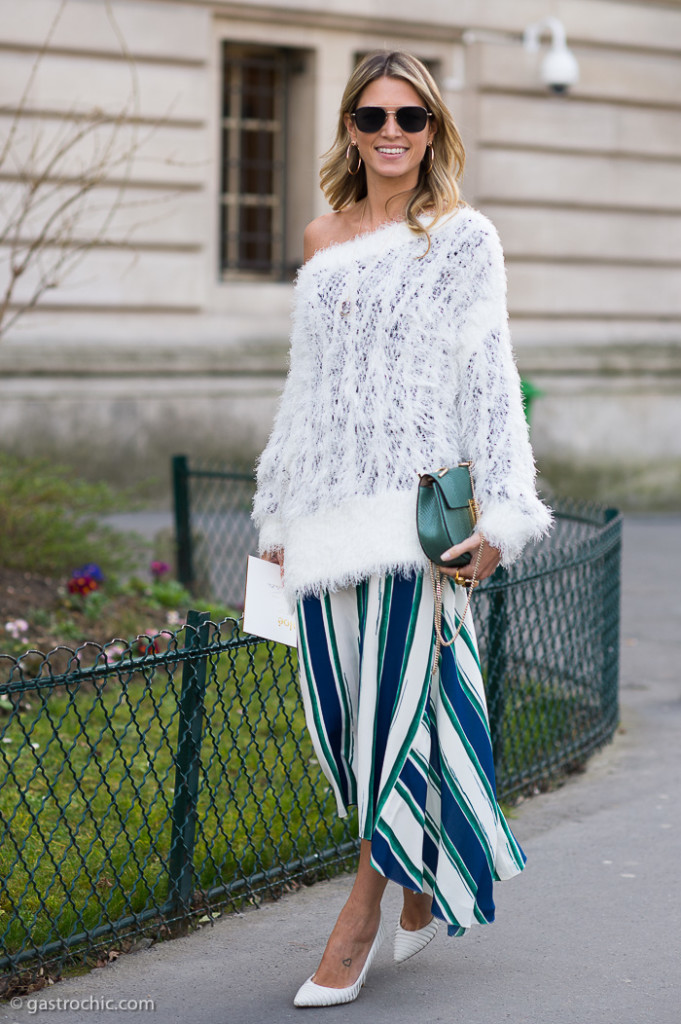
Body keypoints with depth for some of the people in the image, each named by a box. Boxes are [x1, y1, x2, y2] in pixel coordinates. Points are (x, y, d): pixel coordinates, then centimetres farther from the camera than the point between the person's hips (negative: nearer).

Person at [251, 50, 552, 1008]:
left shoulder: (463, 237, 2)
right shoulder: (322, 241, 15)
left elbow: (489, 378, -3)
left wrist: (498, 511, -12)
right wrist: (279, 511, 18)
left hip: (417, 500, -5)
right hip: (327, 509, 5)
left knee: (396, 700, -6)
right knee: (340, 707, 5)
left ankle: (363, 914, 5)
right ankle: (423, 886, 25)